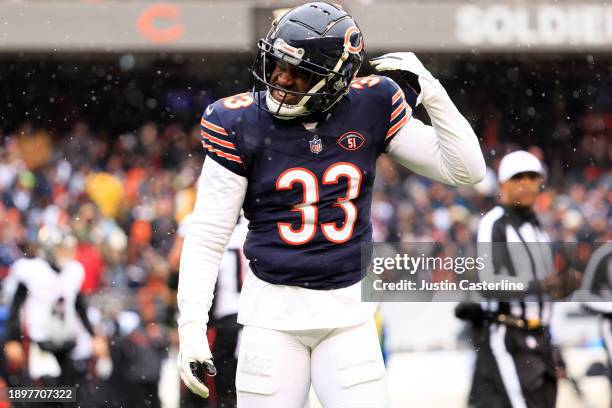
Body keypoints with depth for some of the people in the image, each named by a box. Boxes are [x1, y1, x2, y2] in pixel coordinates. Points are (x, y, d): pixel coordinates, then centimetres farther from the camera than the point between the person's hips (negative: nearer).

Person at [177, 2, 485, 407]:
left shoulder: (370, 109, -4)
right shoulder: (242, 124, -9)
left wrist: (431, 93, -12)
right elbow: (207, 237, -6)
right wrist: (191, 326, -13)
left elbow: (466, 169, 1)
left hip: (348, 312, 1)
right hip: (274, 310, -1)